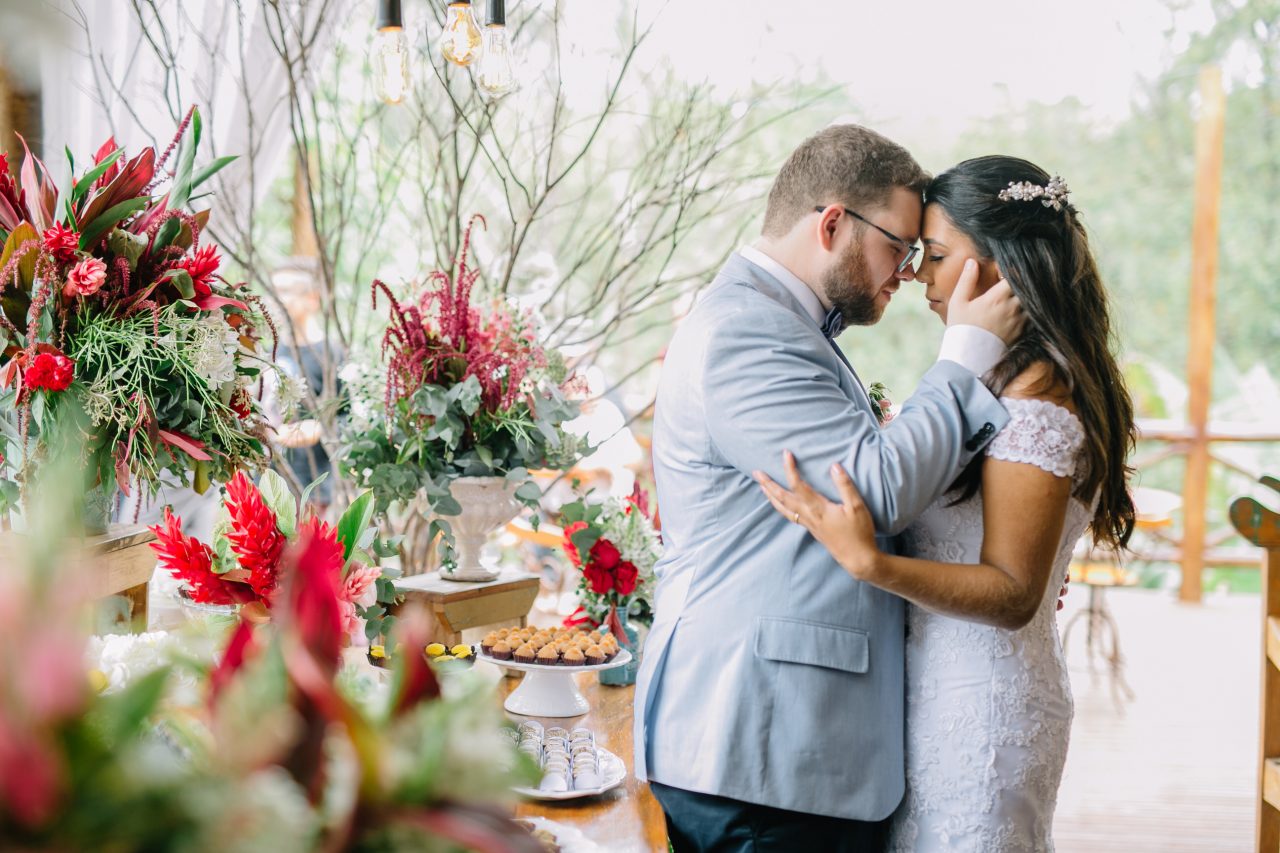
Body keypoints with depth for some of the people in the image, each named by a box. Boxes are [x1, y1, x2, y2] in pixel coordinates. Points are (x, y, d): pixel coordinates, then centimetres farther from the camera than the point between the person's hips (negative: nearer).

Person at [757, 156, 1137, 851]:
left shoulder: (1037, 392, -20)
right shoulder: (1003, 375, 10)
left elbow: (1012, 593, -23)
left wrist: (870, 562, -35)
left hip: (976, 708, -9)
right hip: (942, 688, 9)